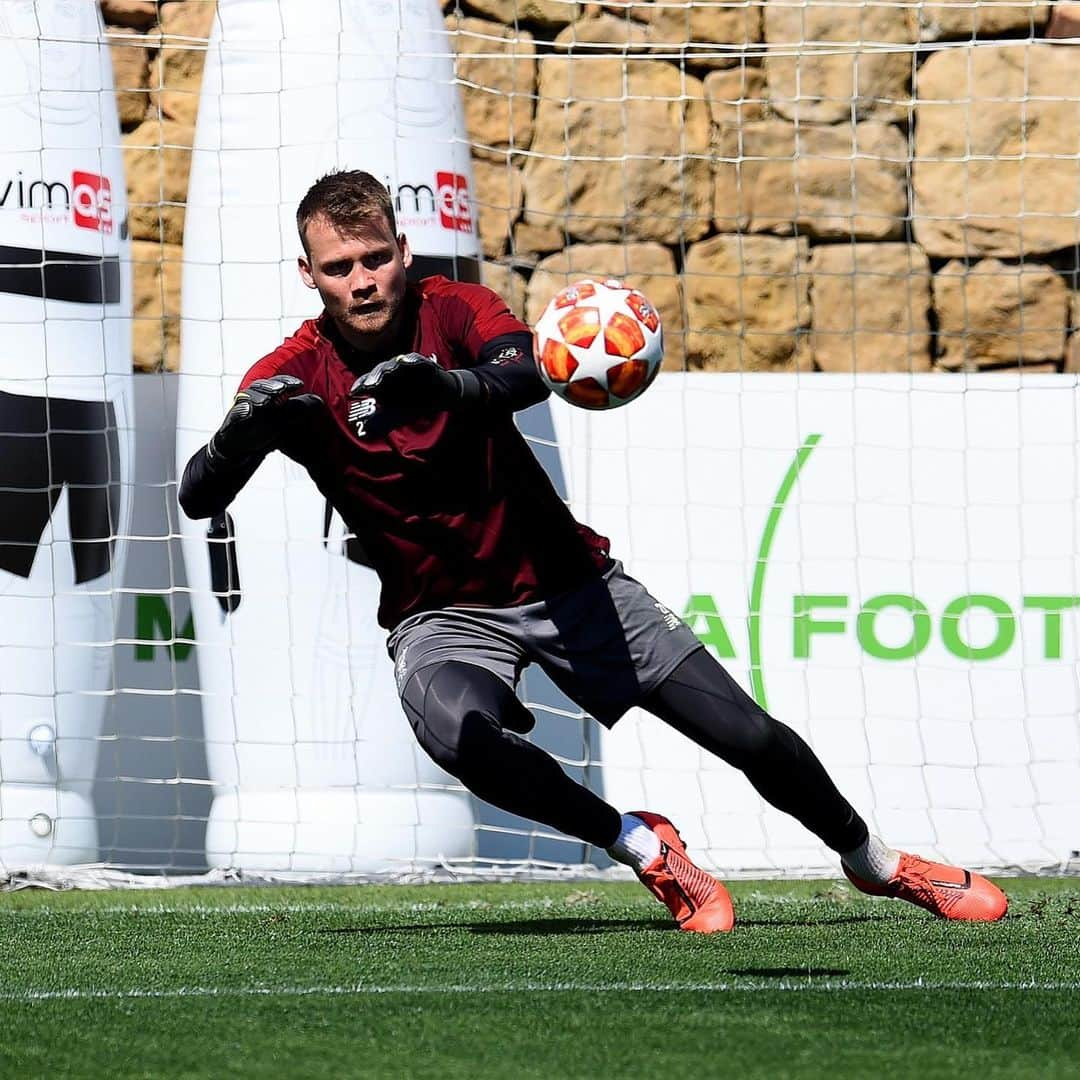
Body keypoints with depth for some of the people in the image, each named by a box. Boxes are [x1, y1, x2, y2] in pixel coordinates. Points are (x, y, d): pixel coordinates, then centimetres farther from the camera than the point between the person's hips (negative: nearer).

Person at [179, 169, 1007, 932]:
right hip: (441, 613, -1)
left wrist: (445, 386, -58)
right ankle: (641, 846, -14)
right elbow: (197, 498, -26)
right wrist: (240, 432, -49)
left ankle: (874, 861, 29)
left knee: (753, 737, 0)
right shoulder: (295, 376, -13)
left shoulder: (453, 312, -13)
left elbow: (528, 377, -35)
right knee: (459, 735, -36)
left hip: (562, 578, 1)